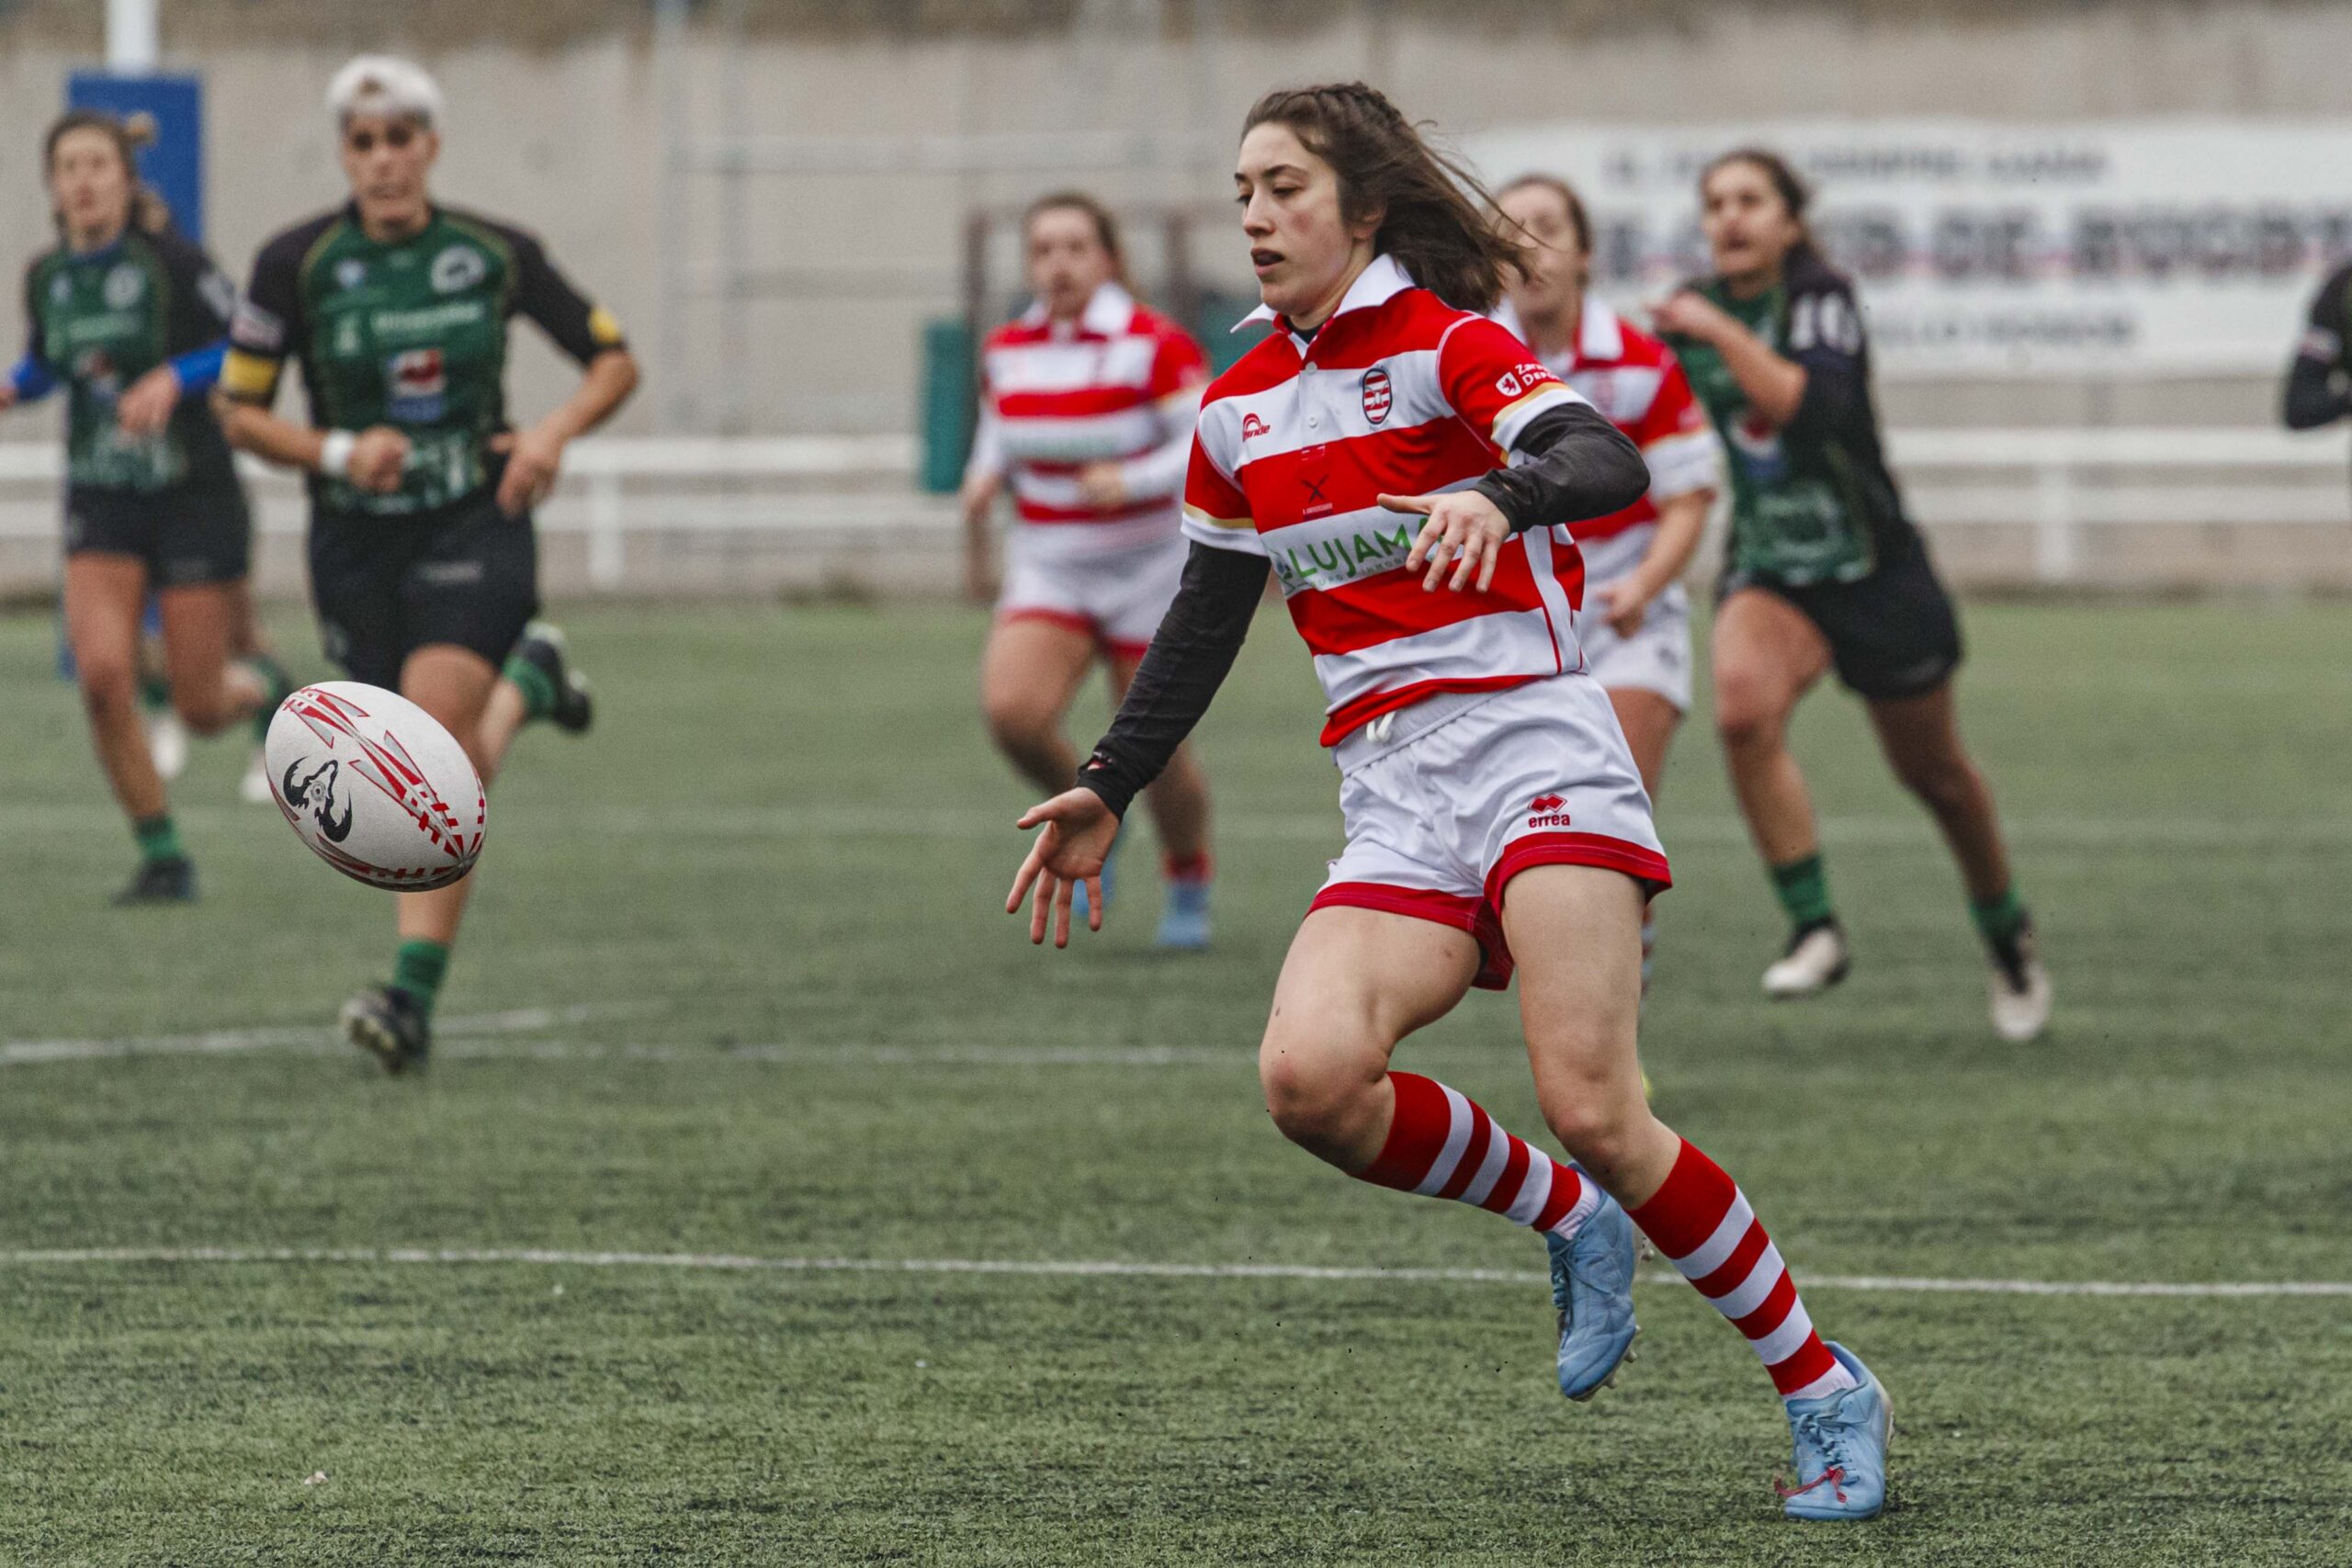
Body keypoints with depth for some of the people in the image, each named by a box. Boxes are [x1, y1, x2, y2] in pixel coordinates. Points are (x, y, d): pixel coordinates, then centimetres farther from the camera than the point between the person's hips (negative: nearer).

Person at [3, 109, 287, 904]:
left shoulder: (169, 262, -13)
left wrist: (174, 378, -25)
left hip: (193, 498, -4)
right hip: (102, 506, 4)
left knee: (200, 709, -1)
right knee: (102, 674, -16)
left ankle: (262, 682, 37)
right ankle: (161, 855, -1)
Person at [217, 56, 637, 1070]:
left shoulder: (496, 255, -4)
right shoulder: (296, 263, -6)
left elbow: (613, 360, 7)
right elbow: (238, 410, -1)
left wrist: (554, 434, -12)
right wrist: (337, 451, -18)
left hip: (475, 528, -2)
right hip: (356, 547, 2)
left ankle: (413, 996, -24)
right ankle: (526, 686, 44)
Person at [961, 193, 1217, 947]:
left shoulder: (1155, 345, -13)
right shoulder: (1007, 350, 4)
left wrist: (1131, 481, -31)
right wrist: (985, 476, 0)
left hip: (1147, 566, -4)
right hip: (1048, 566, 4)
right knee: (1012, 710, -21)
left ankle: (1189, 885, 27)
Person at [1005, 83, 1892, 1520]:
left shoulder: (1444, 344, -4)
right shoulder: (1239, 410, 16)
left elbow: (1607, 465, -22)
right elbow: (1206, 621, 27)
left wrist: (1497, 495, -42)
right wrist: (1108, 790, 26)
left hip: (1534, 758, -6)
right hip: (1394, 803, 6)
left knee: (1592, 1112, -19)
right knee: (1310, 1077, -22)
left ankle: (1824, 1390, -2)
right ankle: (1569, 1220, 4)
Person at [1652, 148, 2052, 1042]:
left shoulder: (1820, 299, -14)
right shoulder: (1690, 317, 1)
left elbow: (1813, 405, -34)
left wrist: (1719, 332, -32)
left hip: (1872, 568, -3)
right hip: (1767, 572, 3)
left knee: (1934, 774, 12)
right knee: (1743, 705, -30)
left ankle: (2007, 935, 38)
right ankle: (1813, 927, -24)